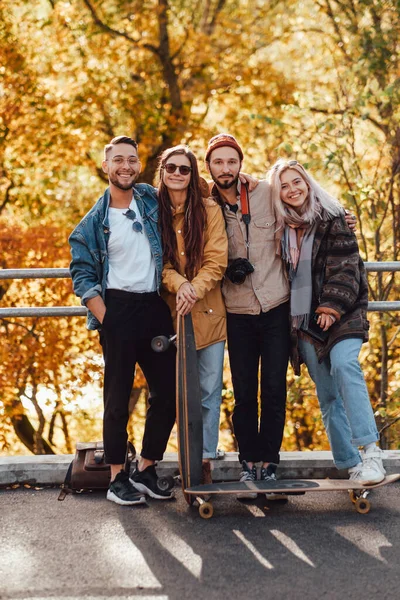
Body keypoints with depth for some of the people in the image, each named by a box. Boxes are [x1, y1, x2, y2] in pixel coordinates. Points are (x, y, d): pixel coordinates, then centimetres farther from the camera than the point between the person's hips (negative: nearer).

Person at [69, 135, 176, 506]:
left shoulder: (152, 200, 9)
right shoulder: (94, 222, 2)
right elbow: (82, 274, -1)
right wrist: (104, 318, -12)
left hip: (156, 308, 4)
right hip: (118, 309, -3)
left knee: (167, 392, 5)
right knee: (118, 396, 1)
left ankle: (146, 471, 19)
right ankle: (117, 479, 9)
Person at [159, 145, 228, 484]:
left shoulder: (209, 210, 1)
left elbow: (217, 260, -4)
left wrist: (195, 290, -19)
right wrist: (178, 284, -18)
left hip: (208, 312, -1)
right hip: (171, 312, 1)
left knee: (209, 391, 0)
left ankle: (205, 460, 7)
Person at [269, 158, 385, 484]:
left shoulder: (332, 219, -1)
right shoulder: (281, 227, 11)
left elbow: (345, 267, -8)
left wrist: (332, 307, -17)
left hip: (339, 314, -4)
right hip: (304, 320, 5)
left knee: (344, 364, -28)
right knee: (327, 394, 3)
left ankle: (371, 452, -31)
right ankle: (350, 464, 7)